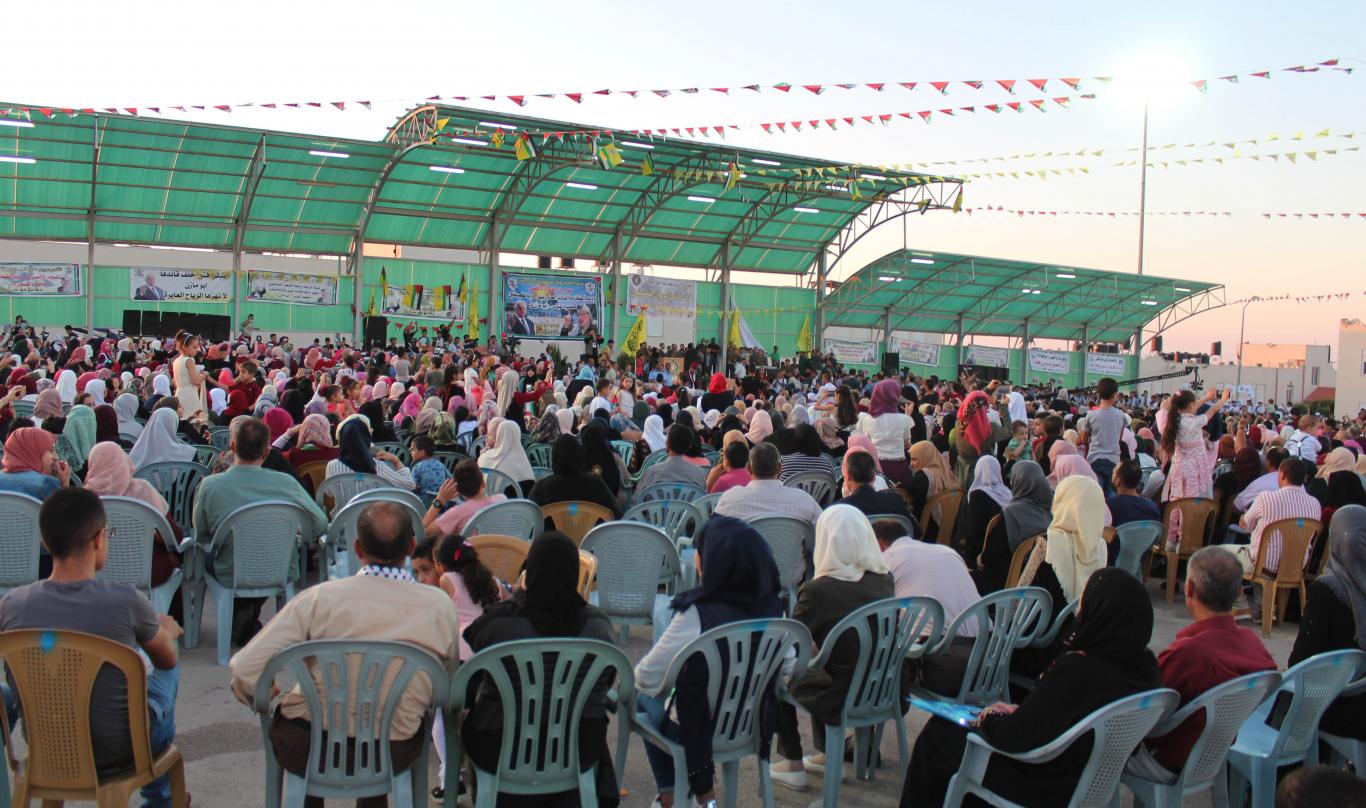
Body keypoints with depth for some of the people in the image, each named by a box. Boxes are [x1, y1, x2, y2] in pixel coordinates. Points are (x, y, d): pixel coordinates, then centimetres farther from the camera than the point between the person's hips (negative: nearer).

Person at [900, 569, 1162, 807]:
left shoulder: (1079, 669, -33)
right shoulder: (1145, 667, -9)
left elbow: (1012, 737, -24)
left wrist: (990, 718, -3)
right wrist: (1017, 711, 5)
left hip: (1043, 787, -8)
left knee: (936, 733, 10)